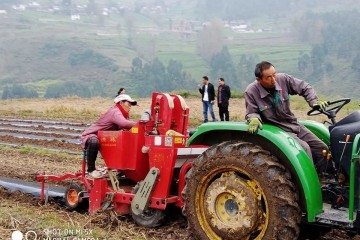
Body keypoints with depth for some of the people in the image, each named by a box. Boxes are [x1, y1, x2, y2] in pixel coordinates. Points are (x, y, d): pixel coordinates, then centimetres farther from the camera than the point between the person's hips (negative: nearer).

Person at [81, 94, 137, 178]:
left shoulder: (122, 114, 10)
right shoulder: (115, 112, -23)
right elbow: (124, 123, -43)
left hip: (103, 138, 10)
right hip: (90, 136, -10)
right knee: (94, 143, -43)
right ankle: (91, 170, -25)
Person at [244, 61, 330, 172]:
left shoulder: (283, 79, -9)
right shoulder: (251, 92, -18)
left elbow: (304, 87, 2)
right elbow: (251, 112, -6)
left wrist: (314, 102, -14)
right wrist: (254, 119, -30)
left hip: (294, 125, 6)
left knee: (322, 149, 5)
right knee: (304, 148, -29)